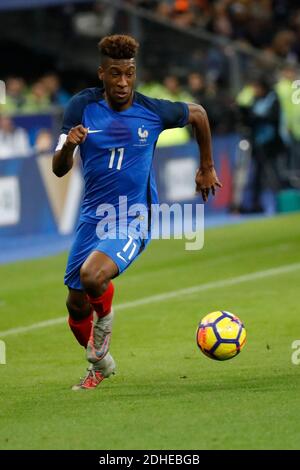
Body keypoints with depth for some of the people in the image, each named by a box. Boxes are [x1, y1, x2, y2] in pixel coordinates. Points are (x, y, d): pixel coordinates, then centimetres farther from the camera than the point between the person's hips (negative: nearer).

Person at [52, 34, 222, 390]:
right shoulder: (82, 107, -7)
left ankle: (105, 317, 4)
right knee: (76, 306, 8)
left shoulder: (153, 112, -10)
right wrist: (68, 145, -30)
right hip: (93, 216, 3)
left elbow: (198, 114, 11)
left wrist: (207, 168, 18)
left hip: (134, 220, -3)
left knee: (92, 277, -31)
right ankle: (99, 365, 37)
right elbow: (59, 170, -8)